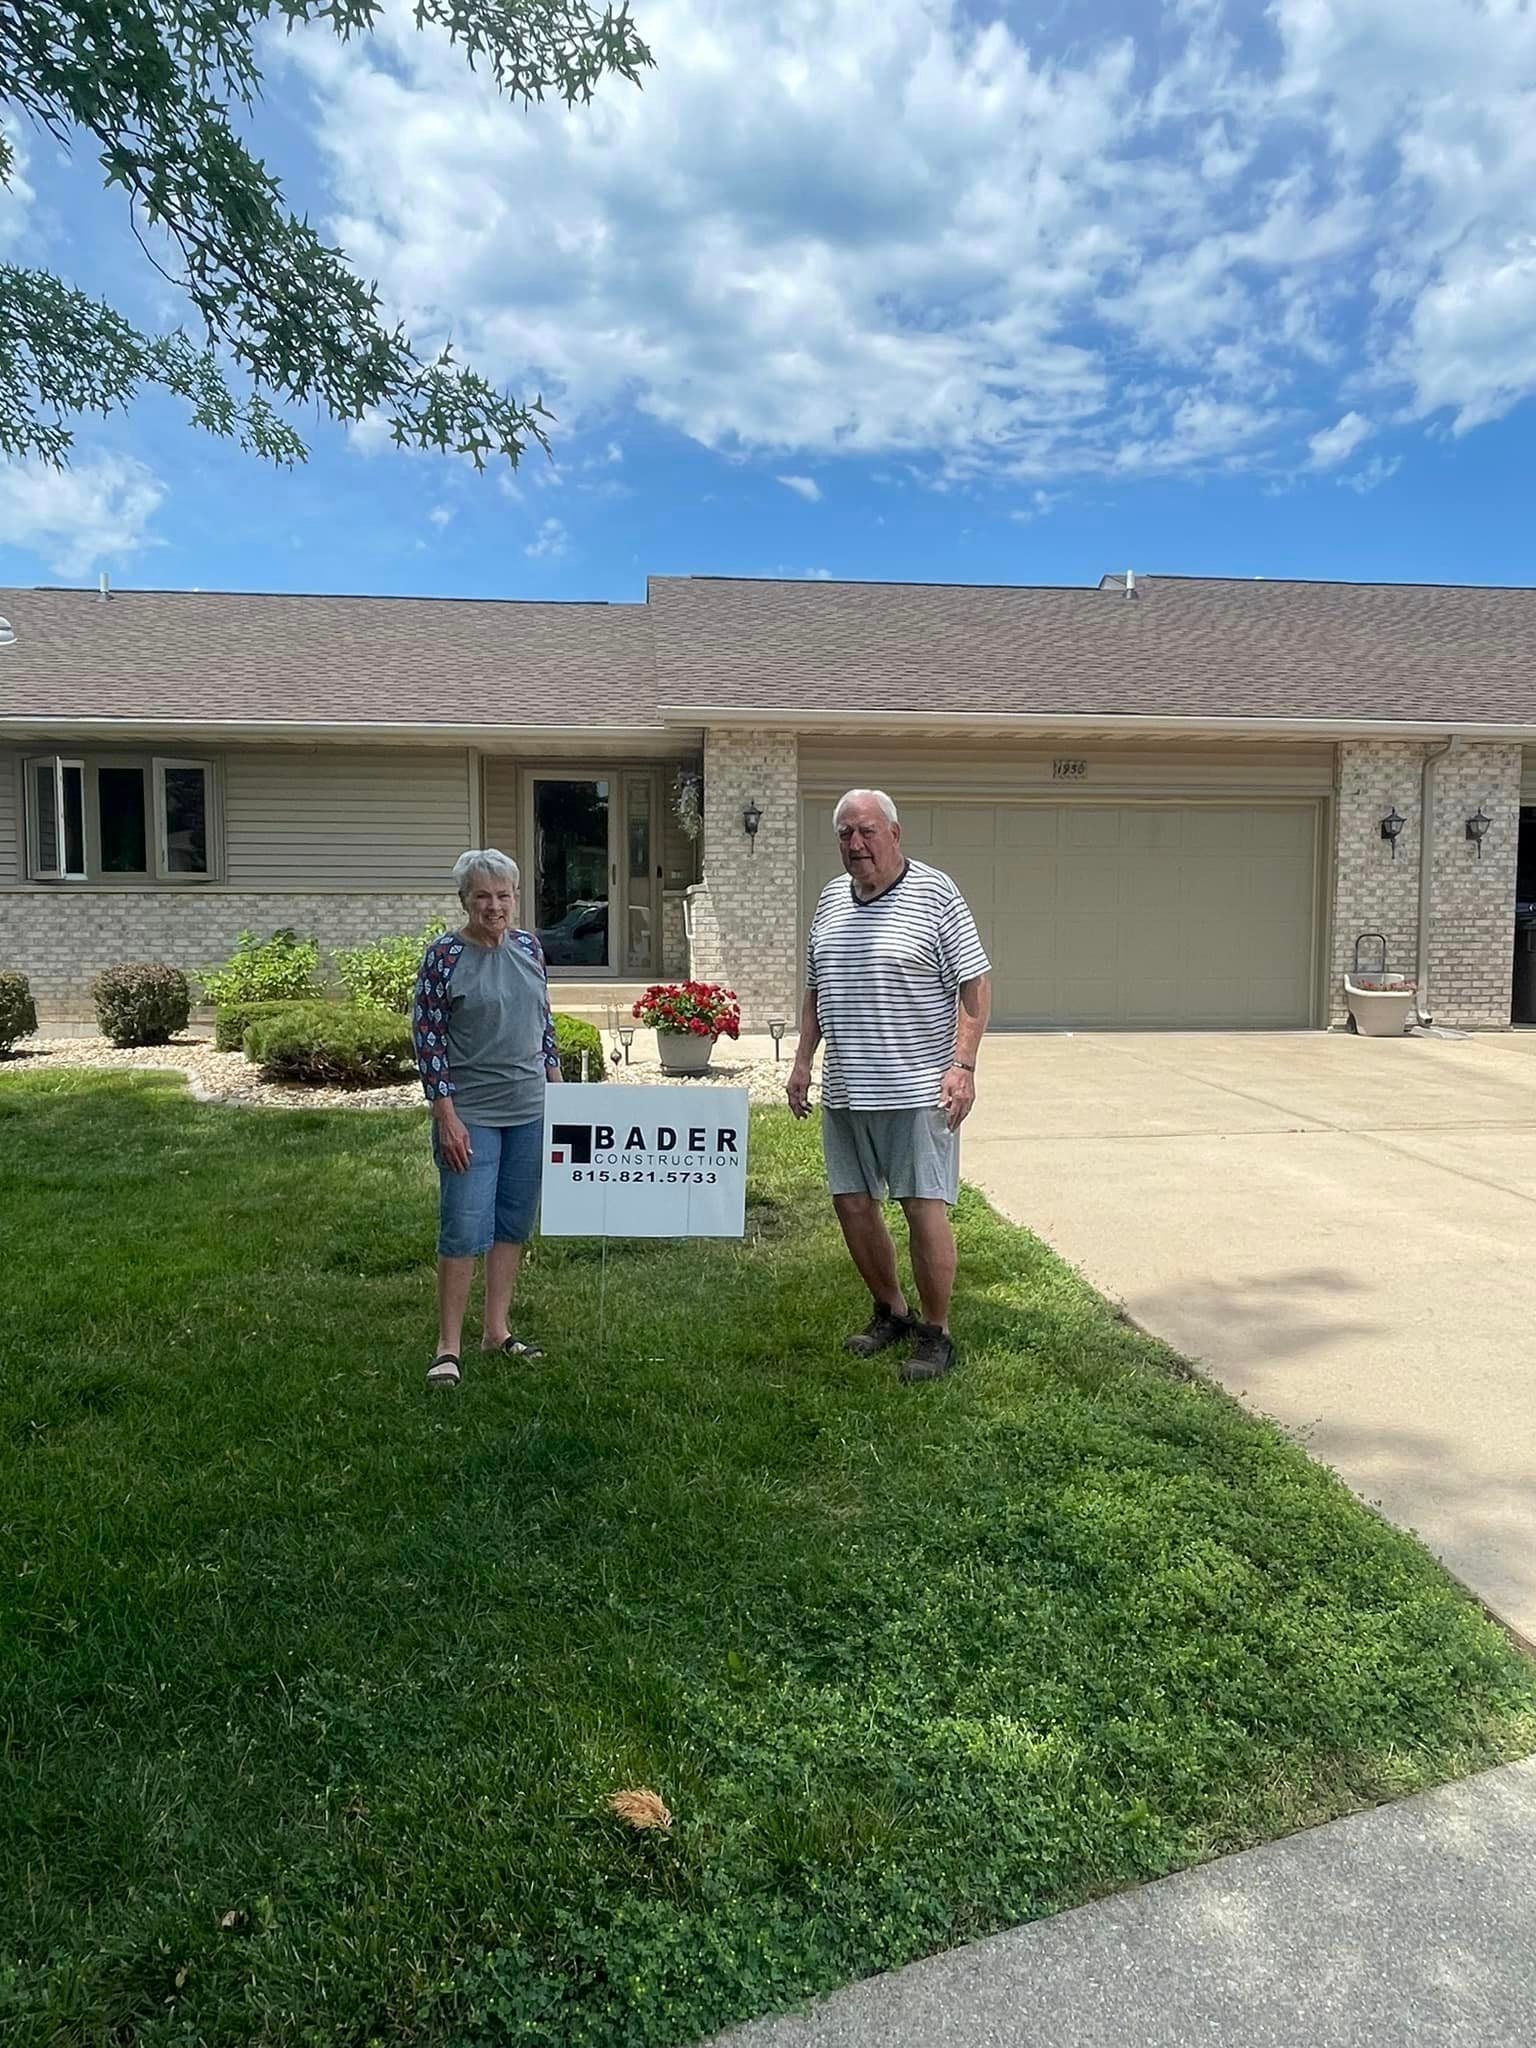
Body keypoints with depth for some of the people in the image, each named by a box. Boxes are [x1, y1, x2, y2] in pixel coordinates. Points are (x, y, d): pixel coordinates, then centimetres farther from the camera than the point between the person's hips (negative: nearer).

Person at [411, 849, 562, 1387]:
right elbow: (427, 1038, -10)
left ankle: (496, 1329, 24)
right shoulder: (444, 955, -10)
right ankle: (448, 1347, 7)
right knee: (464, 1228, -4)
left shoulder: (529, 947, 6)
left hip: (530, 1110, 6)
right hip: (470, 1114, -5)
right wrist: (446, 1116, -14)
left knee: (515, 1223, 12)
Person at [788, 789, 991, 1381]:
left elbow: (975, 984, -8)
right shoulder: (831, 899, 12)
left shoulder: (934, 893, -6)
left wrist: (962, 1066, -16)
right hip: (845, 1090, 7)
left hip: (917, 1089, -6)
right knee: (852, 1202, 11)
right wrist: (802, 1061, 14)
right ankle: (889, 1311, 30)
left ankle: (936, 1333, 13)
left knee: (925, 1208, -3)